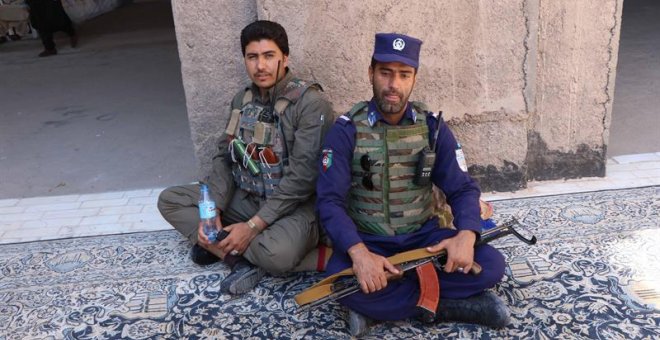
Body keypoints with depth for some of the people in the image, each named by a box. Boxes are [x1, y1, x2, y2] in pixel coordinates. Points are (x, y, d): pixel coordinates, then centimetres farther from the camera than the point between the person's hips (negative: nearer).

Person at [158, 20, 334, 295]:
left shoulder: (311, 103, -17)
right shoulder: (242, 100, 5)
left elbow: (302, 177, -22)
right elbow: (224, 158, 6)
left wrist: (253, 226, -23)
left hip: (294, 206, -7)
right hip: (245, 198, 7)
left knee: (279, 254, -38)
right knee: (169, 199, 0)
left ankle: (217, 246, -8)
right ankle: (241, 258, -14)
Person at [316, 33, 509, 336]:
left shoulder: (433, 127, 0)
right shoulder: (346, 130, -9)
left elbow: (462, 189, -1)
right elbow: (330, 201, -16)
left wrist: (466, 234, -24)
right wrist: (359, 252, -35)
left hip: (423, 236, 3)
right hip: (367, 241, -2)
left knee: (490, 264, -19)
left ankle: (378, 305, -16)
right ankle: (447, 306, -17)